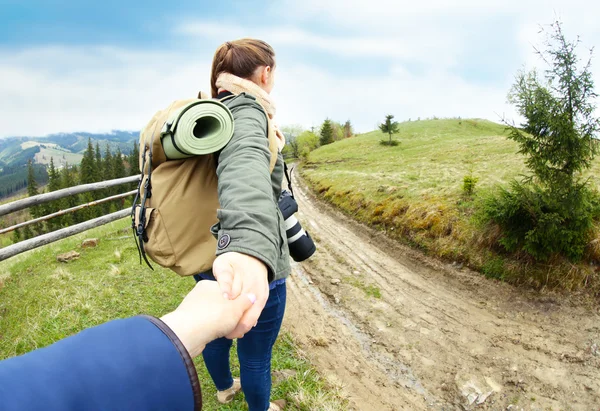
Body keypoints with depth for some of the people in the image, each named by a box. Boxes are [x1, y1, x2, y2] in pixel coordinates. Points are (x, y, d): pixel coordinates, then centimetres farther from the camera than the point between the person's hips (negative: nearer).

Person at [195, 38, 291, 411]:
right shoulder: (245, 111, -22)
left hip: (207, 256, 10)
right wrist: (251, 245, -63)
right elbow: (246, 165, -45)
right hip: (241, 266, -10)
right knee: (255, 353, 16)